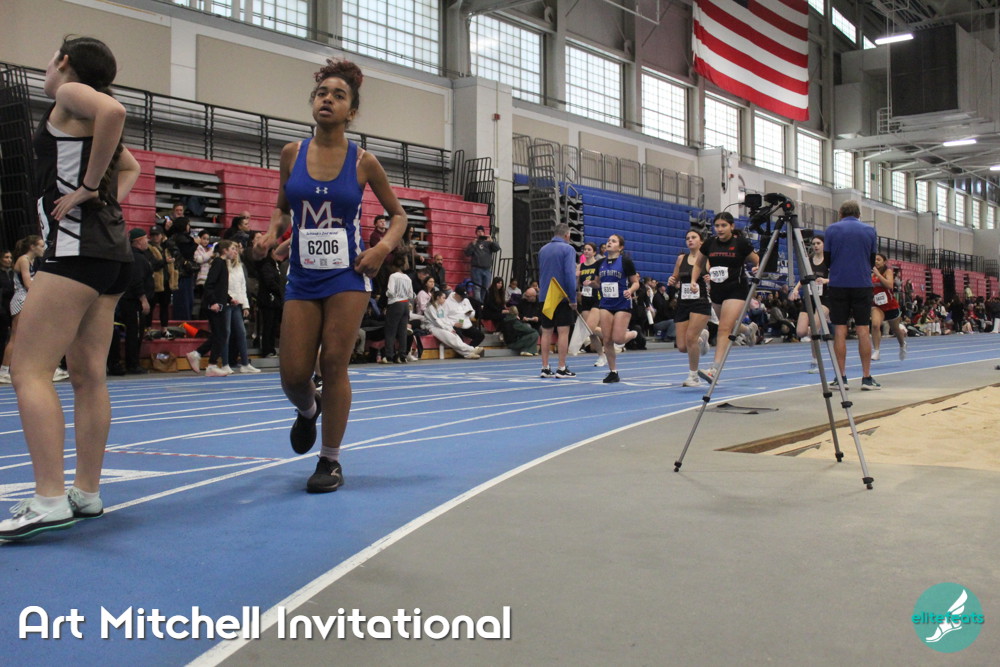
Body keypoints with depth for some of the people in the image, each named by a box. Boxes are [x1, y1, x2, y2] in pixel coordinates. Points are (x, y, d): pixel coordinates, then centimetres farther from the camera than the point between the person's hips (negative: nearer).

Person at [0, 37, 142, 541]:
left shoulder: (69, 93, -1)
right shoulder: (88, 118, 24)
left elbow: (113, 110, -24)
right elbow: (130, 167, 39)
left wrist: (89, 188, -18)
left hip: (77, 247, -10)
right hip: (110, 250, 10)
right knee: (88, 375, 9)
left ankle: (49, 499, -18)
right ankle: (87, 492, 12)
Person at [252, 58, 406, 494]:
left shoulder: (363, 162, -2)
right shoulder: (292, 153, 4)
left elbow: (398, 214, 9)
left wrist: (384, 247, -9)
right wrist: (272, 233, -4)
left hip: (347, 275, -2)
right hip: (302, 277, 3)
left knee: (334, 365, -4)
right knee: (293, 373, -1)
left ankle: (331, 461, 13)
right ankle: (308, 410, 37)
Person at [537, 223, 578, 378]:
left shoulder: (543, 250, 11)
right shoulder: (567, 249, -8)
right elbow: (570, 274, -15)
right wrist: (573, 299, -13)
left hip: (544, 297, 6)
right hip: (563, 296, -5)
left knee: (546, 332, 8)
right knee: (563, 332, -2)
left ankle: (545, 368, 8)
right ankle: (561, 369, -3)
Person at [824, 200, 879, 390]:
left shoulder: (832, 229, 2)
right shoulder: (870, 230, 6)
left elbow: (827, 259, 7)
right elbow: (872, 260, 11)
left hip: (838, 283, -1)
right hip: (863, 284, 1)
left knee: (840, 329, 2)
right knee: (863, 329, 3)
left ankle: (841, 377, 1)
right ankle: (866, 378, 3)